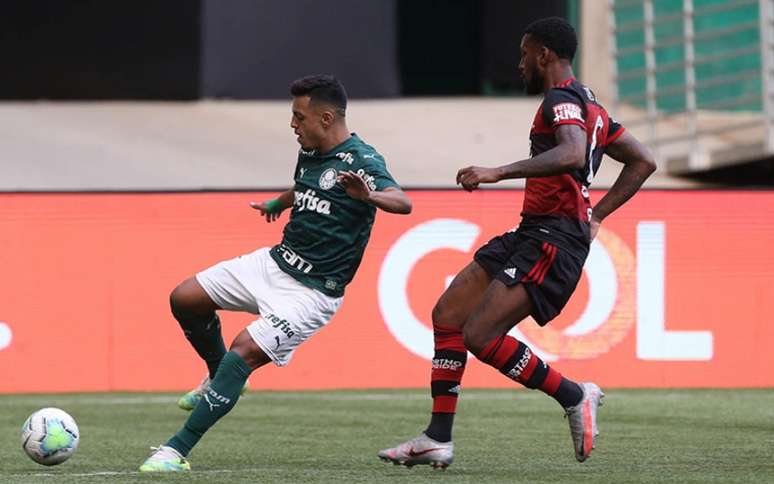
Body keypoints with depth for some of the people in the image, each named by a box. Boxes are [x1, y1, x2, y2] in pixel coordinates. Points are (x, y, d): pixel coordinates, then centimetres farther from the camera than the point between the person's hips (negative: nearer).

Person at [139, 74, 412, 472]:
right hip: (274, 262, 9)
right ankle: (219, 379, 29)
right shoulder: (309, 154, 7)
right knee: (184, 299, 4)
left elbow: (403, 203, -35)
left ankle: (178, 450, -22)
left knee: (245, 350, -24)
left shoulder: (361, 161, -18)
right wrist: (277, 204, 52)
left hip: (312, 291, -9)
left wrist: (370, 195, -56)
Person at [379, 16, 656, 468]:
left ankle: (574, 396, -4)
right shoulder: (588, 104, 21)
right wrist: (596, 215, 22)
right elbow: (643, 162, 26)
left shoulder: (561, 100, -10)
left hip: (553, 240, -11)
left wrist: (499, 172, -34)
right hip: (533, 232, 11)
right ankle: (438, 439, 7)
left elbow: (572, 154, -32)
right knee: (447, 315, 7)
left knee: (480, 335, -18)